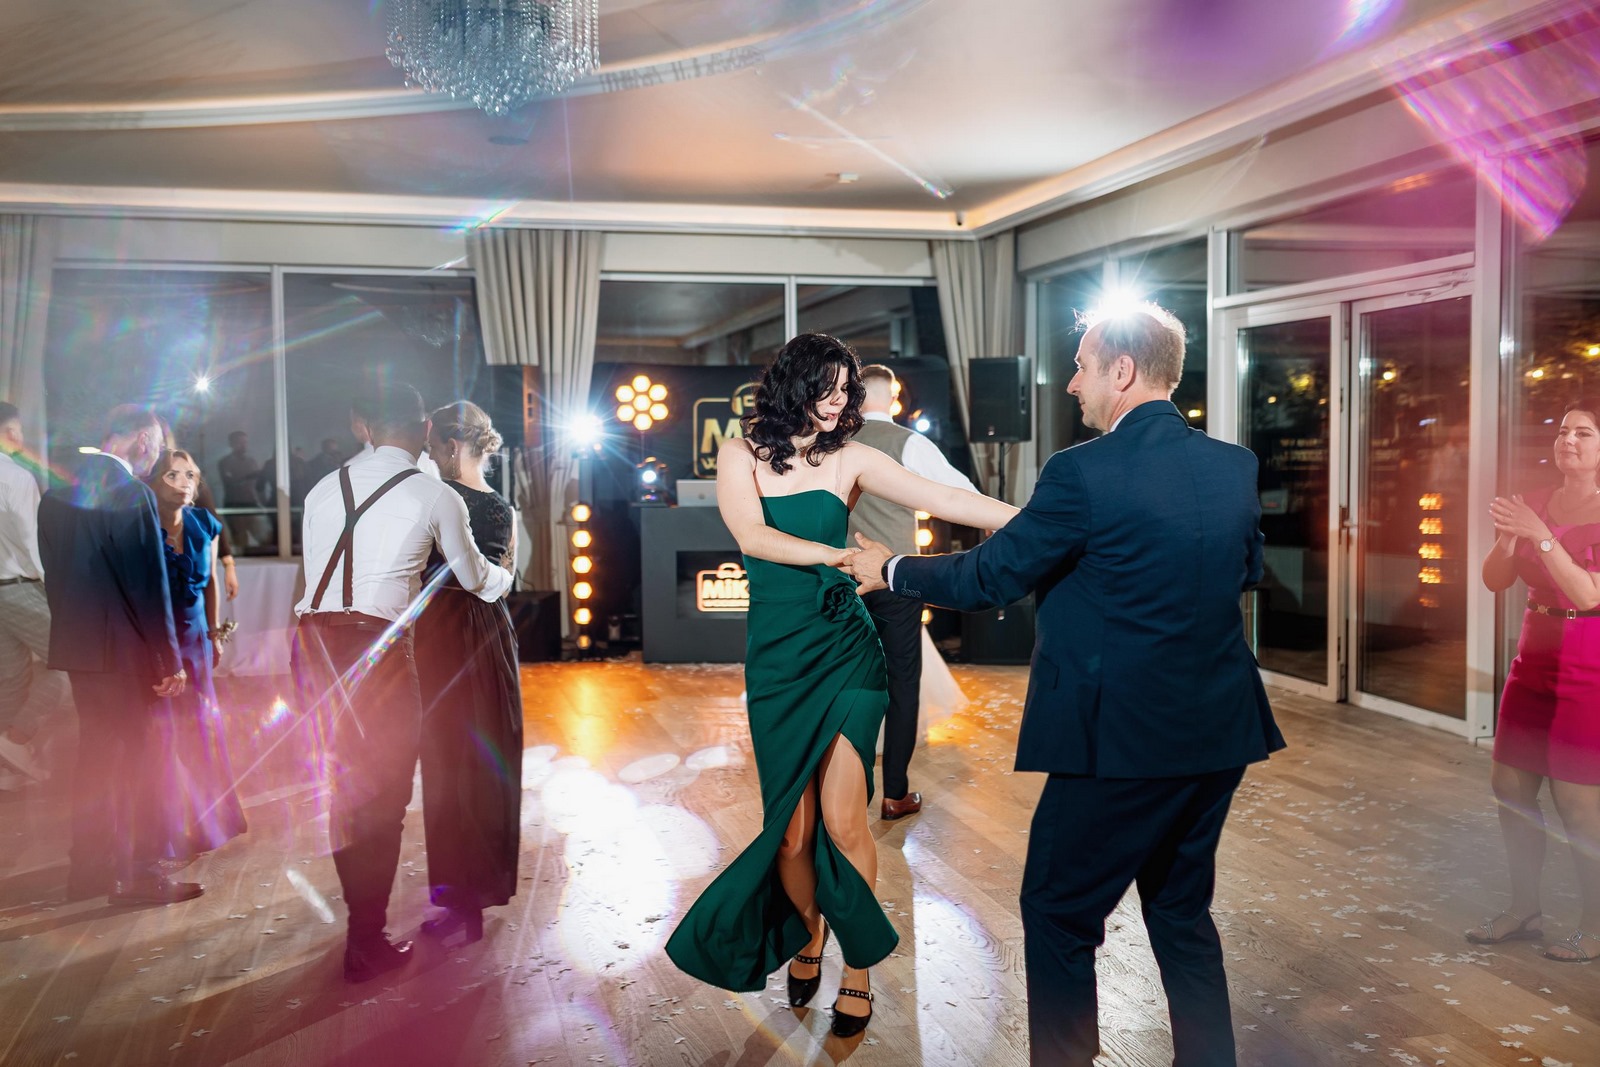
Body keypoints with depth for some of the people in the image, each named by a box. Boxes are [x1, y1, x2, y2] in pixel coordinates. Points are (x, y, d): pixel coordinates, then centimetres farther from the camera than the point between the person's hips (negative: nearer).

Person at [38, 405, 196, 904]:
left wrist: (74, 631, 19)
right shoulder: (132, 494, -18)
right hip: (129, 651, -8)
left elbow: (54, 573, 13)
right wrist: (171, 659, -13)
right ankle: (143, 874, 10)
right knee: (146, 758, 4)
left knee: (96, 756, 17)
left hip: (77, 646, 8)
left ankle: (92, 871, 25)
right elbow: (149, 586, -19)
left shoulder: (56, 494, 7)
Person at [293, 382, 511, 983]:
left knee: (346, 783, 19)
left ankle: (361, 912, 35)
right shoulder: (436, 497, 2)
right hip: (377, 646, -5)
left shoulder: (324, 489, 14)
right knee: (382, 796, 6)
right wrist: (506, 578, 39)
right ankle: (366, 945, 12)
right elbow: (474, 577, 16)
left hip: (313, 638, 5)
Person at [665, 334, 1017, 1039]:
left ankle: (858, 969, 13)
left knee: (842, 820, -7)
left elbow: (941, 498, -4)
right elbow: (752, 536, -14)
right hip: (776, 657, 0)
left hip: (845, 648, 0)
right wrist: (838, 555, -27)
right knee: (793, 831, 2)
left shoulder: (849, 459, 4)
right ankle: (807, 943, 31)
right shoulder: (741, 455, 3)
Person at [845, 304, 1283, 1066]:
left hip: (1123, 739, -7)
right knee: (1182, 911, 23)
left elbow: (987, 579, -11)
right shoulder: (1235, 465, 2)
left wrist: (890, 569, 4)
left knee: (1058, 916, 10)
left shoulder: (1085, 471, -17)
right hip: (1217, 732, 7)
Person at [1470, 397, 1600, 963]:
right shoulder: (1536, 503, 7)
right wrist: (1506, 537, -16)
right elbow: (1495, 580, 3)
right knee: (1510, 786, 8)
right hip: (1534, 656, 6)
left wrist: (1541, 536, -24)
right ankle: (1525, 908, 23)